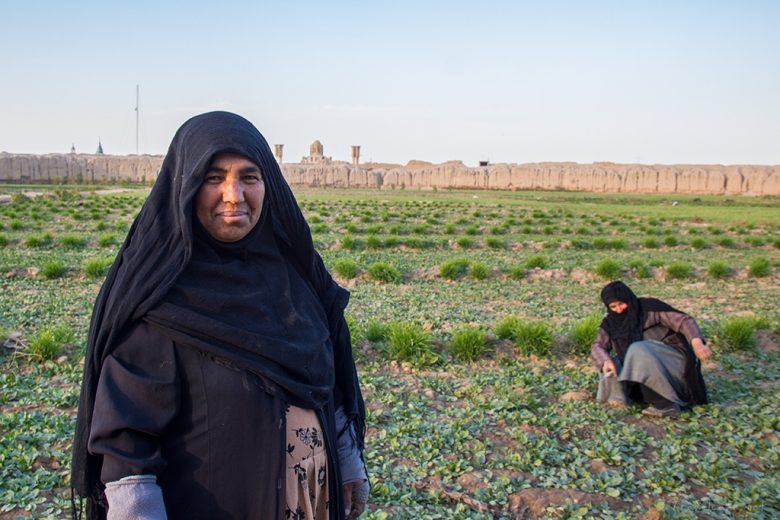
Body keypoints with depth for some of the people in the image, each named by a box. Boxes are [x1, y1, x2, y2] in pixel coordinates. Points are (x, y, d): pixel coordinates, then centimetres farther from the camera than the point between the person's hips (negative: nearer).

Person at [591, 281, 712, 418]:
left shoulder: (650, 307, -11)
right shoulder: (610, 323, 3)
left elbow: (684, 321, -15)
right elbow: (597, 346, -4)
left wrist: (697, 343, -35)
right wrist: (606, 361, -27)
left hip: (672, 361, -5)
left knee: (639, 351, -33)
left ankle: (666, 403, -30)